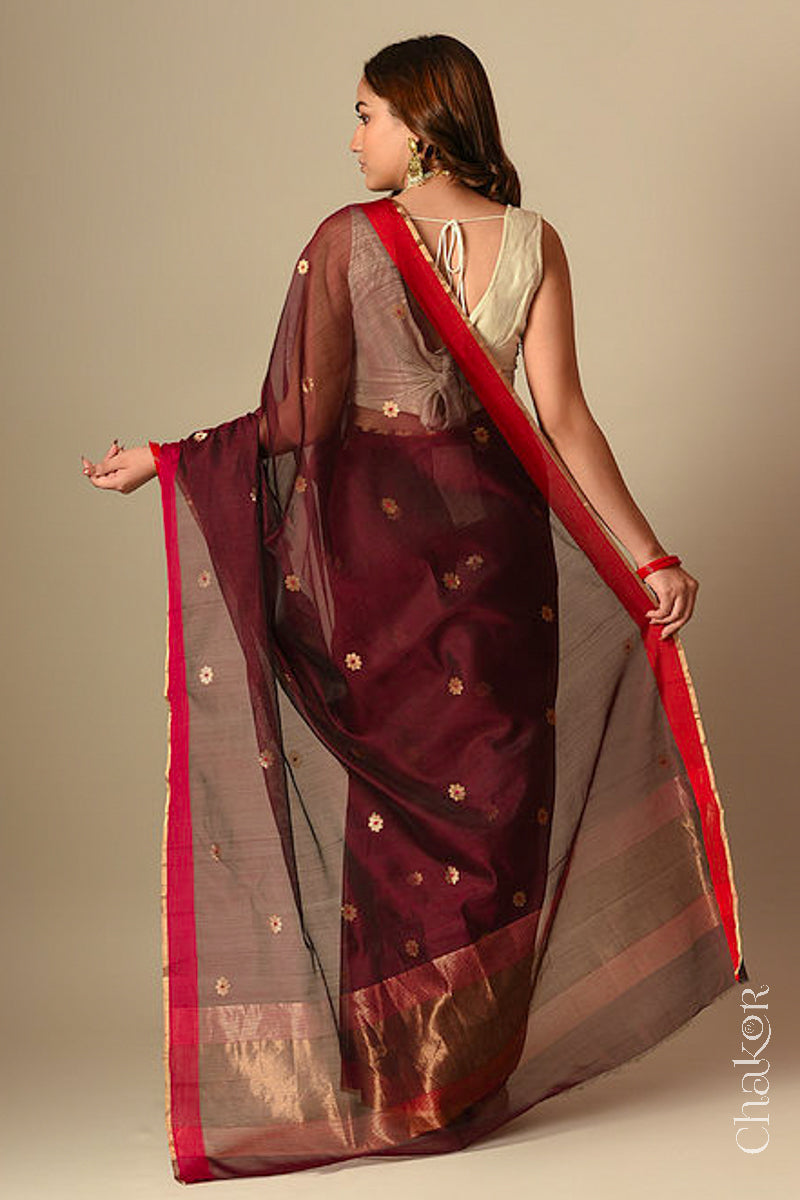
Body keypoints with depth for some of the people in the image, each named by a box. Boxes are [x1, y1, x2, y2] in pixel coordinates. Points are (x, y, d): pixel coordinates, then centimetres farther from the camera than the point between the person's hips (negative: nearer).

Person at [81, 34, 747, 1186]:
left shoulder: (348, 237, -7)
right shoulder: (533, 241, 0)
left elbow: (306, 418, -10)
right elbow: (561, 418, -7)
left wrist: (160, 459, -1)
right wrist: (649, 555, -4)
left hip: (375, 529, -2)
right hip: (493, 531, 2)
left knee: (387, 788, 9)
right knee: (489, 789, 12)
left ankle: (395, 1081, 17)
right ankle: (475, 1072, 20)